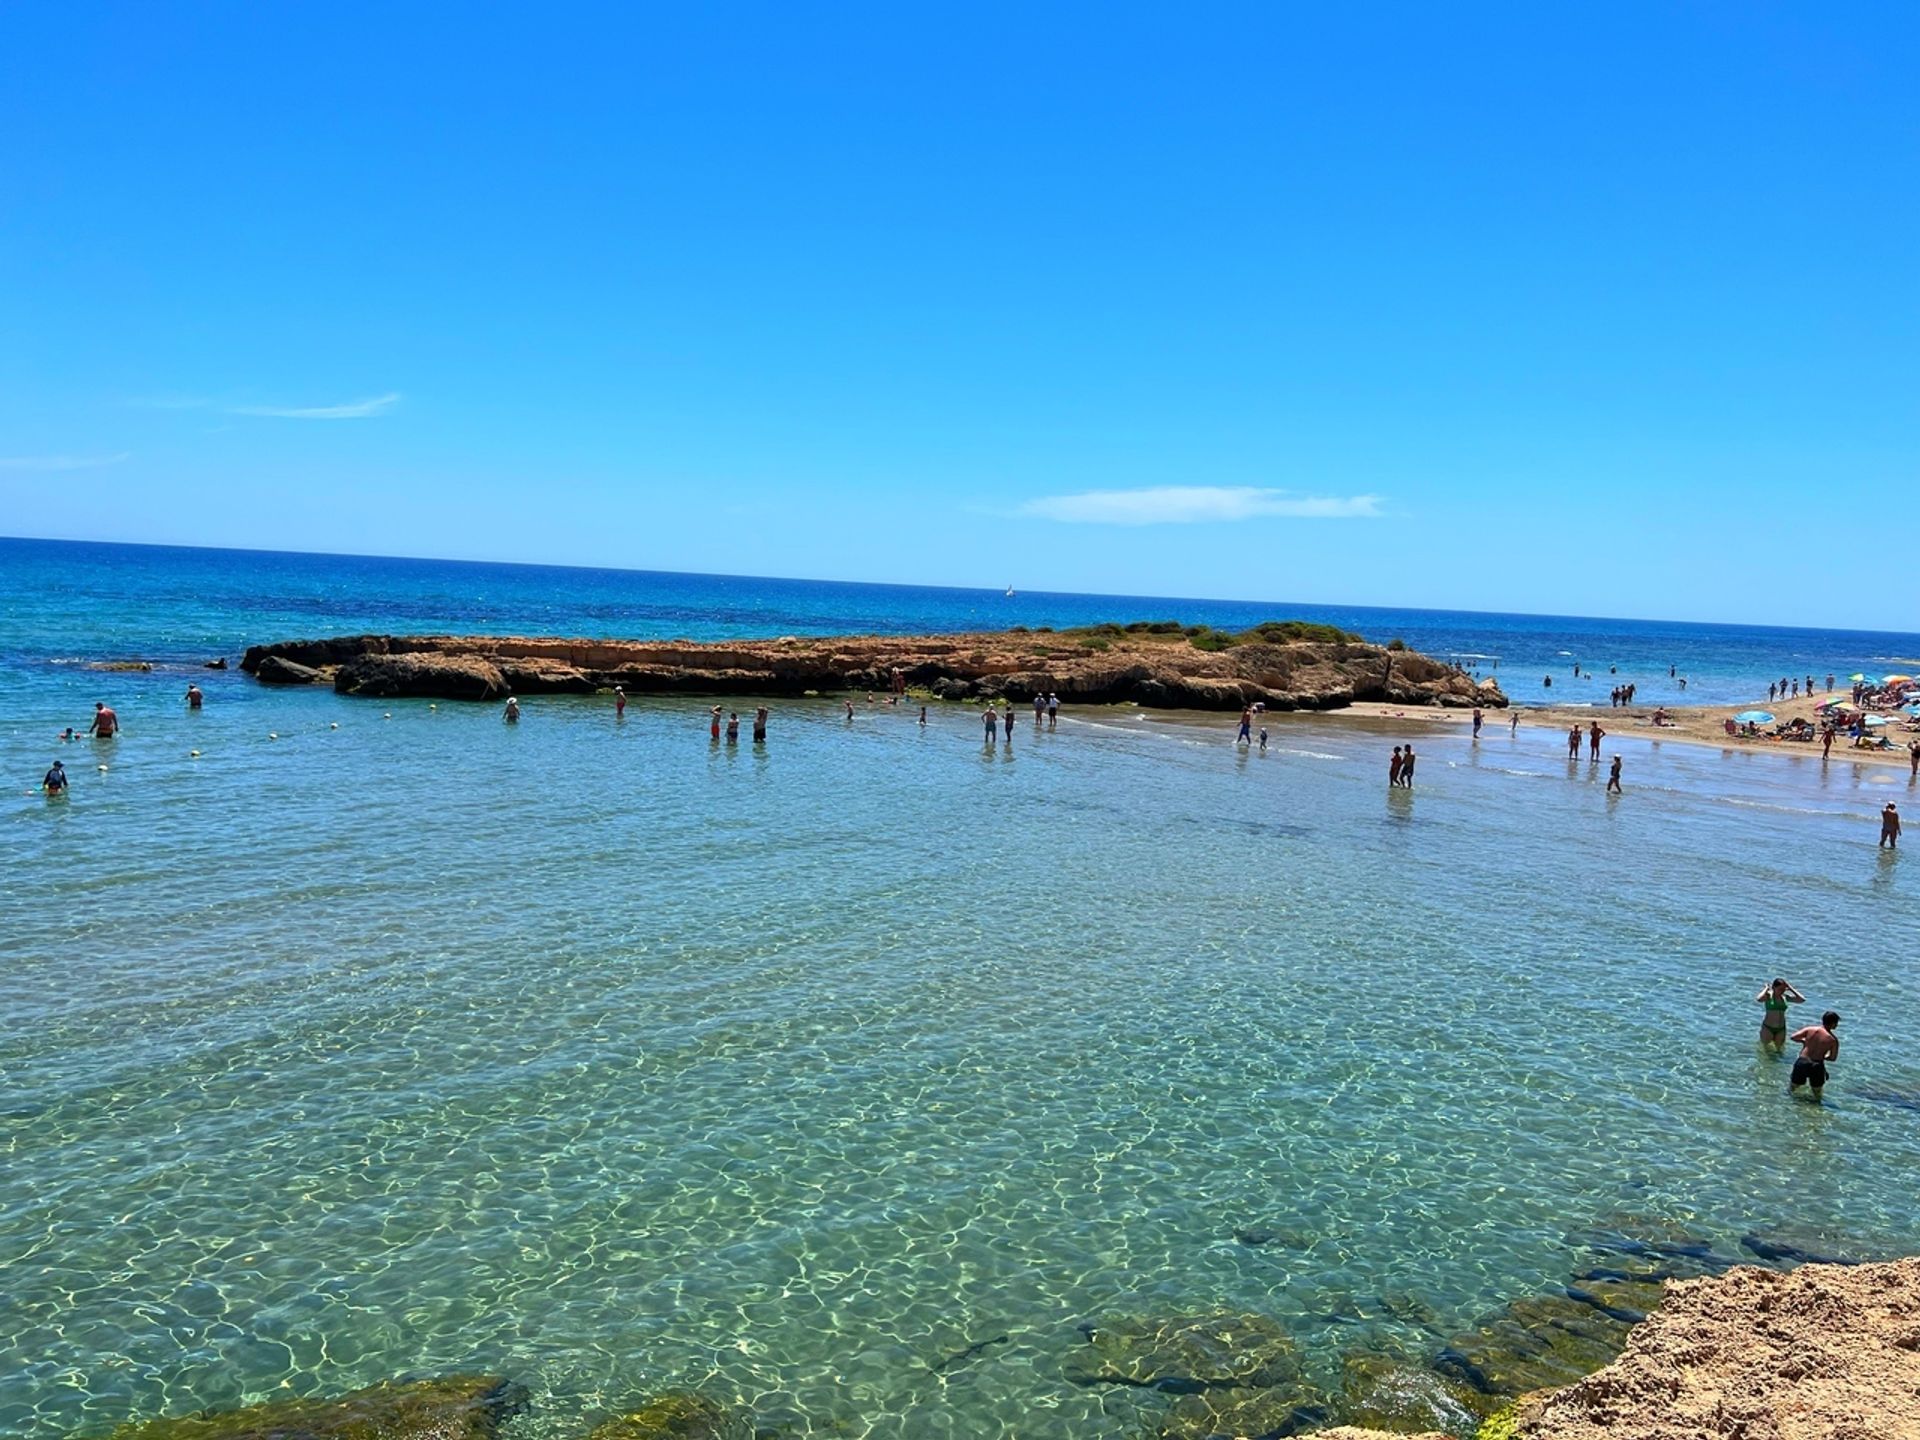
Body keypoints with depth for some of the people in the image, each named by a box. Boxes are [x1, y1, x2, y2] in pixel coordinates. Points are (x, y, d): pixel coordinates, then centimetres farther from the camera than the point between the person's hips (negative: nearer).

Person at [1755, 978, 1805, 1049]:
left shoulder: (1785, 997, 3)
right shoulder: (1768, 996, -11)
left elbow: (1802, 1000, -1)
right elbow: (1758, 999, -33)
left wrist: (1791, 989, -4)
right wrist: (1766, 989, -18)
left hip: (1781, 1029, 4)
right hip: (1768, 1028, -4)